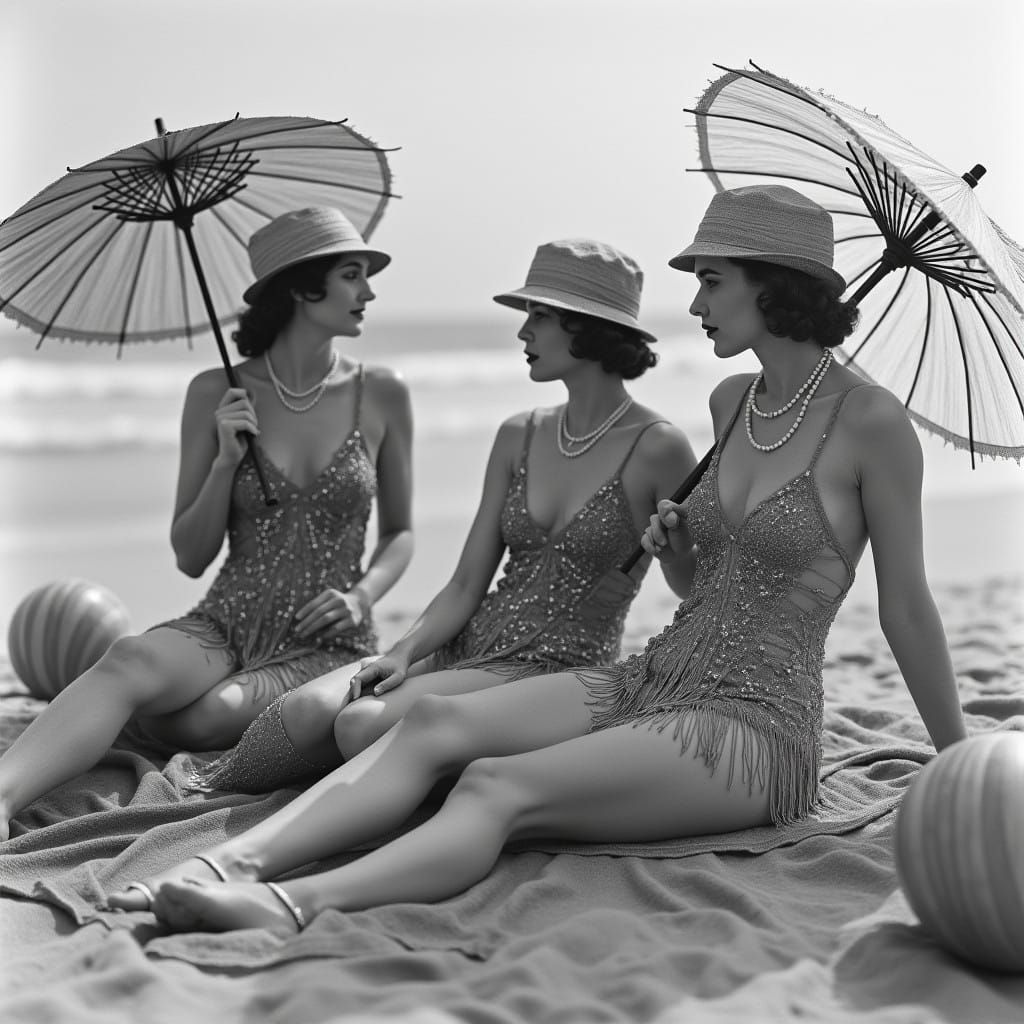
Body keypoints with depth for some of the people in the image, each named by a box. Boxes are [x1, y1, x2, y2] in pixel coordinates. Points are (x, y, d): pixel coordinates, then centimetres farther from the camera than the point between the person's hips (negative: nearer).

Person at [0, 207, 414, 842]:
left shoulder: (381, 395, 1)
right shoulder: (217, 394, 1)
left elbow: (400, 533, 14)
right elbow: (191, 558, 3)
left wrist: (362, 598, -6)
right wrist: (226, 461, -12)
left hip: (326, 645, 0)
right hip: (226, 625, 0)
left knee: (206, 718, -31)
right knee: (131, 661, -34)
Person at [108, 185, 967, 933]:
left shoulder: (870, 420, -9)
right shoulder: (731, 401, 13)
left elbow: (906, 607, -2)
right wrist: (678, 544, 5)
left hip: (756, 726, -7)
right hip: (648, 682, 7)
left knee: (500, 787, -31)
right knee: (435, 721, -17)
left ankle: (289, 909, -47)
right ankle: (237, 860, -30)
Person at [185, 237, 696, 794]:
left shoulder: (656, 448, -7)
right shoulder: (518, 436, 11)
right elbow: (466, 586, 7)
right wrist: (404, 652, -7)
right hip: (466, 646, 5)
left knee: (363, 725, -28)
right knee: (307, 708, -22)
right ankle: (197, 788, 1)